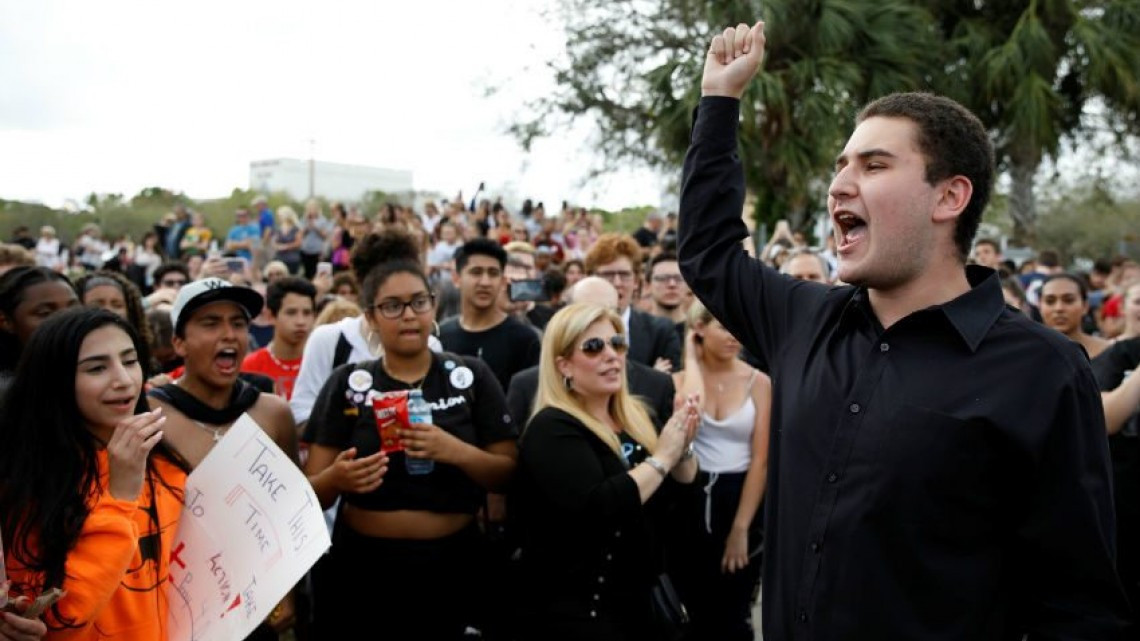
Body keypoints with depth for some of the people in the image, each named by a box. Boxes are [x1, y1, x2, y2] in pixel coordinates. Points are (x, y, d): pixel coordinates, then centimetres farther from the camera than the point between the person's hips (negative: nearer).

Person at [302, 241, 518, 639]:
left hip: (450, 567, 0)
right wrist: (337, 476, -23)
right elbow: (312, 493, -1)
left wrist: (456, 451, -20)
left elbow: (509, 474, -2)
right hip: (361, 567, 0)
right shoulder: (347, 383, -1)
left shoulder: (471, 377, 0)